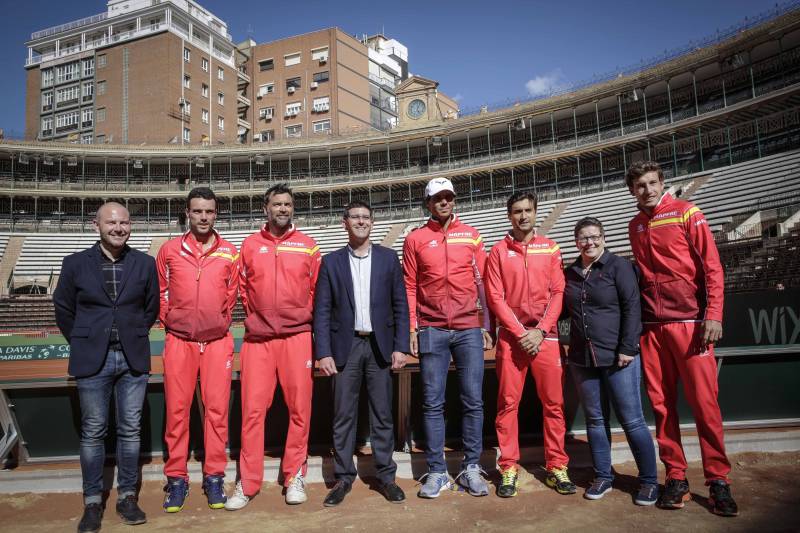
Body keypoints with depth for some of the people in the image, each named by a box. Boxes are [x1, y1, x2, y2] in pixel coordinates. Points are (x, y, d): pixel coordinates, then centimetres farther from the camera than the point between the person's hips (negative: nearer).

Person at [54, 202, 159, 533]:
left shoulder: (145, 263, 2)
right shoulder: (75, 264, 0)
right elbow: (63, 308, 11)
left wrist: (134, 337, 10)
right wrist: (83, 344, 10)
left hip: (132, 358, 1)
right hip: (92, 360, -1)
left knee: (130, 430, 7)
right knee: (93, 432, 6)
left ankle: (127, 497, 20)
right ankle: (92, 502, 20)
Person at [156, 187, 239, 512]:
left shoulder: (229, 253, 3)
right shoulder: (170, 250, 3)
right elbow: (160, 292, 11)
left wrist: (223, 320, 8)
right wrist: (169, 320, 5)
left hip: (217, 341, 0)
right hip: (179, 340, 0)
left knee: (217, 409, 3)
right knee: (176, 409, 4)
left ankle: (214, 476, 16)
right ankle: (177, 478, 18)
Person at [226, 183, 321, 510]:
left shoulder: (308, 245, 7)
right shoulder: (250, 245, 8)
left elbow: (317, 289, 11)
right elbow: (242, 286, 15)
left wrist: (304, 317, 8)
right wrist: (257, 315, 13)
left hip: (297, 336, 0)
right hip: (257, 338, 0)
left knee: (299, 408, 3)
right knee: (252, 408, 0)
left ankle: (294, 476, 18)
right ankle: (247, 483, 12)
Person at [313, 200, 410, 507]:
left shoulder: (389, 258, 5)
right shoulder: (331, 262, 4)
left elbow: (400, 306, 4)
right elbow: (322, 311, 2)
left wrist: (400, 346, -3)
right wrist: (323, 353, -5)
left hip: (380, 345, 0)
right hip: (346, 346, 0)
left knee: (382, 414, 7)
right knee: (343, 416, 5)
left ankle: (385, 476, 19)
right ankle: (343, 478, 18)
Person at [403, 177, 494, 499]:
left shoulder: (471, 236, 10)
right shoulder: (415, 239, 8)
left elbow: (482, 282, 9)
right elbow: (409, 287, 6)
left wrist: (486, 326, 5)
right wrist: (412, 329, -2)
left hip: (469, 329, 1)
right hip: (432, 330, -1)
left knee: (473, 401, 2)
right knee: (433, 404, 3)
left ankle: (471, 468, 15)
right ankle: (437, 472, 13)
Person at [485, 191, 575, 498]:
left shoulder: (550, 248, 9)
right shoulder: (499, 251, 5)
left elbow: (558, 292, 3)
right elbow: (495, 298, -1)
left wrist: (540, 331, -8)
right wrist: (520, 332, -9)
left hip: (546, 335, 1)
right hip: (511, 337, -1)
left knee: (553, 403, 3)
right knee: (508, 403, 1)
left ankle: (556, 467, 15)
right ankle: (508, 469, 10)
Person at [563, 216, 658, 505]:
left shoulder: (619, 266, -3)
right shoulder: (570, 273, 11)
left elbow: (632, 308, -10)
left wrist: (627, 348, -15)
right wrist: (570, 346, 8)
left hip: (618, 358, -4)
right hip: (582, 359, 5)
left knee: (632, 421, 1)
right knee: (595, 420, 11)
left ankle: (649, 481, 16)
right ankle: (603, 477, 24)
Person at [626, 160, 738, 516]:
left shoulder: (686, 213, 1)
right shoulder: (635, 227, 14)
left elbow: (712, 266, -4)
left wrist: (713, 315, -13)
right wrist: (639, 317, 10)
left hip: (689, 321, -4)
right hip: (652, 325, 4)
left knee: (703, 401, -4)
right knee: (661, 403, 4)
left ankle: (718, 480, 9)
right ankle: (676, 477, 14)